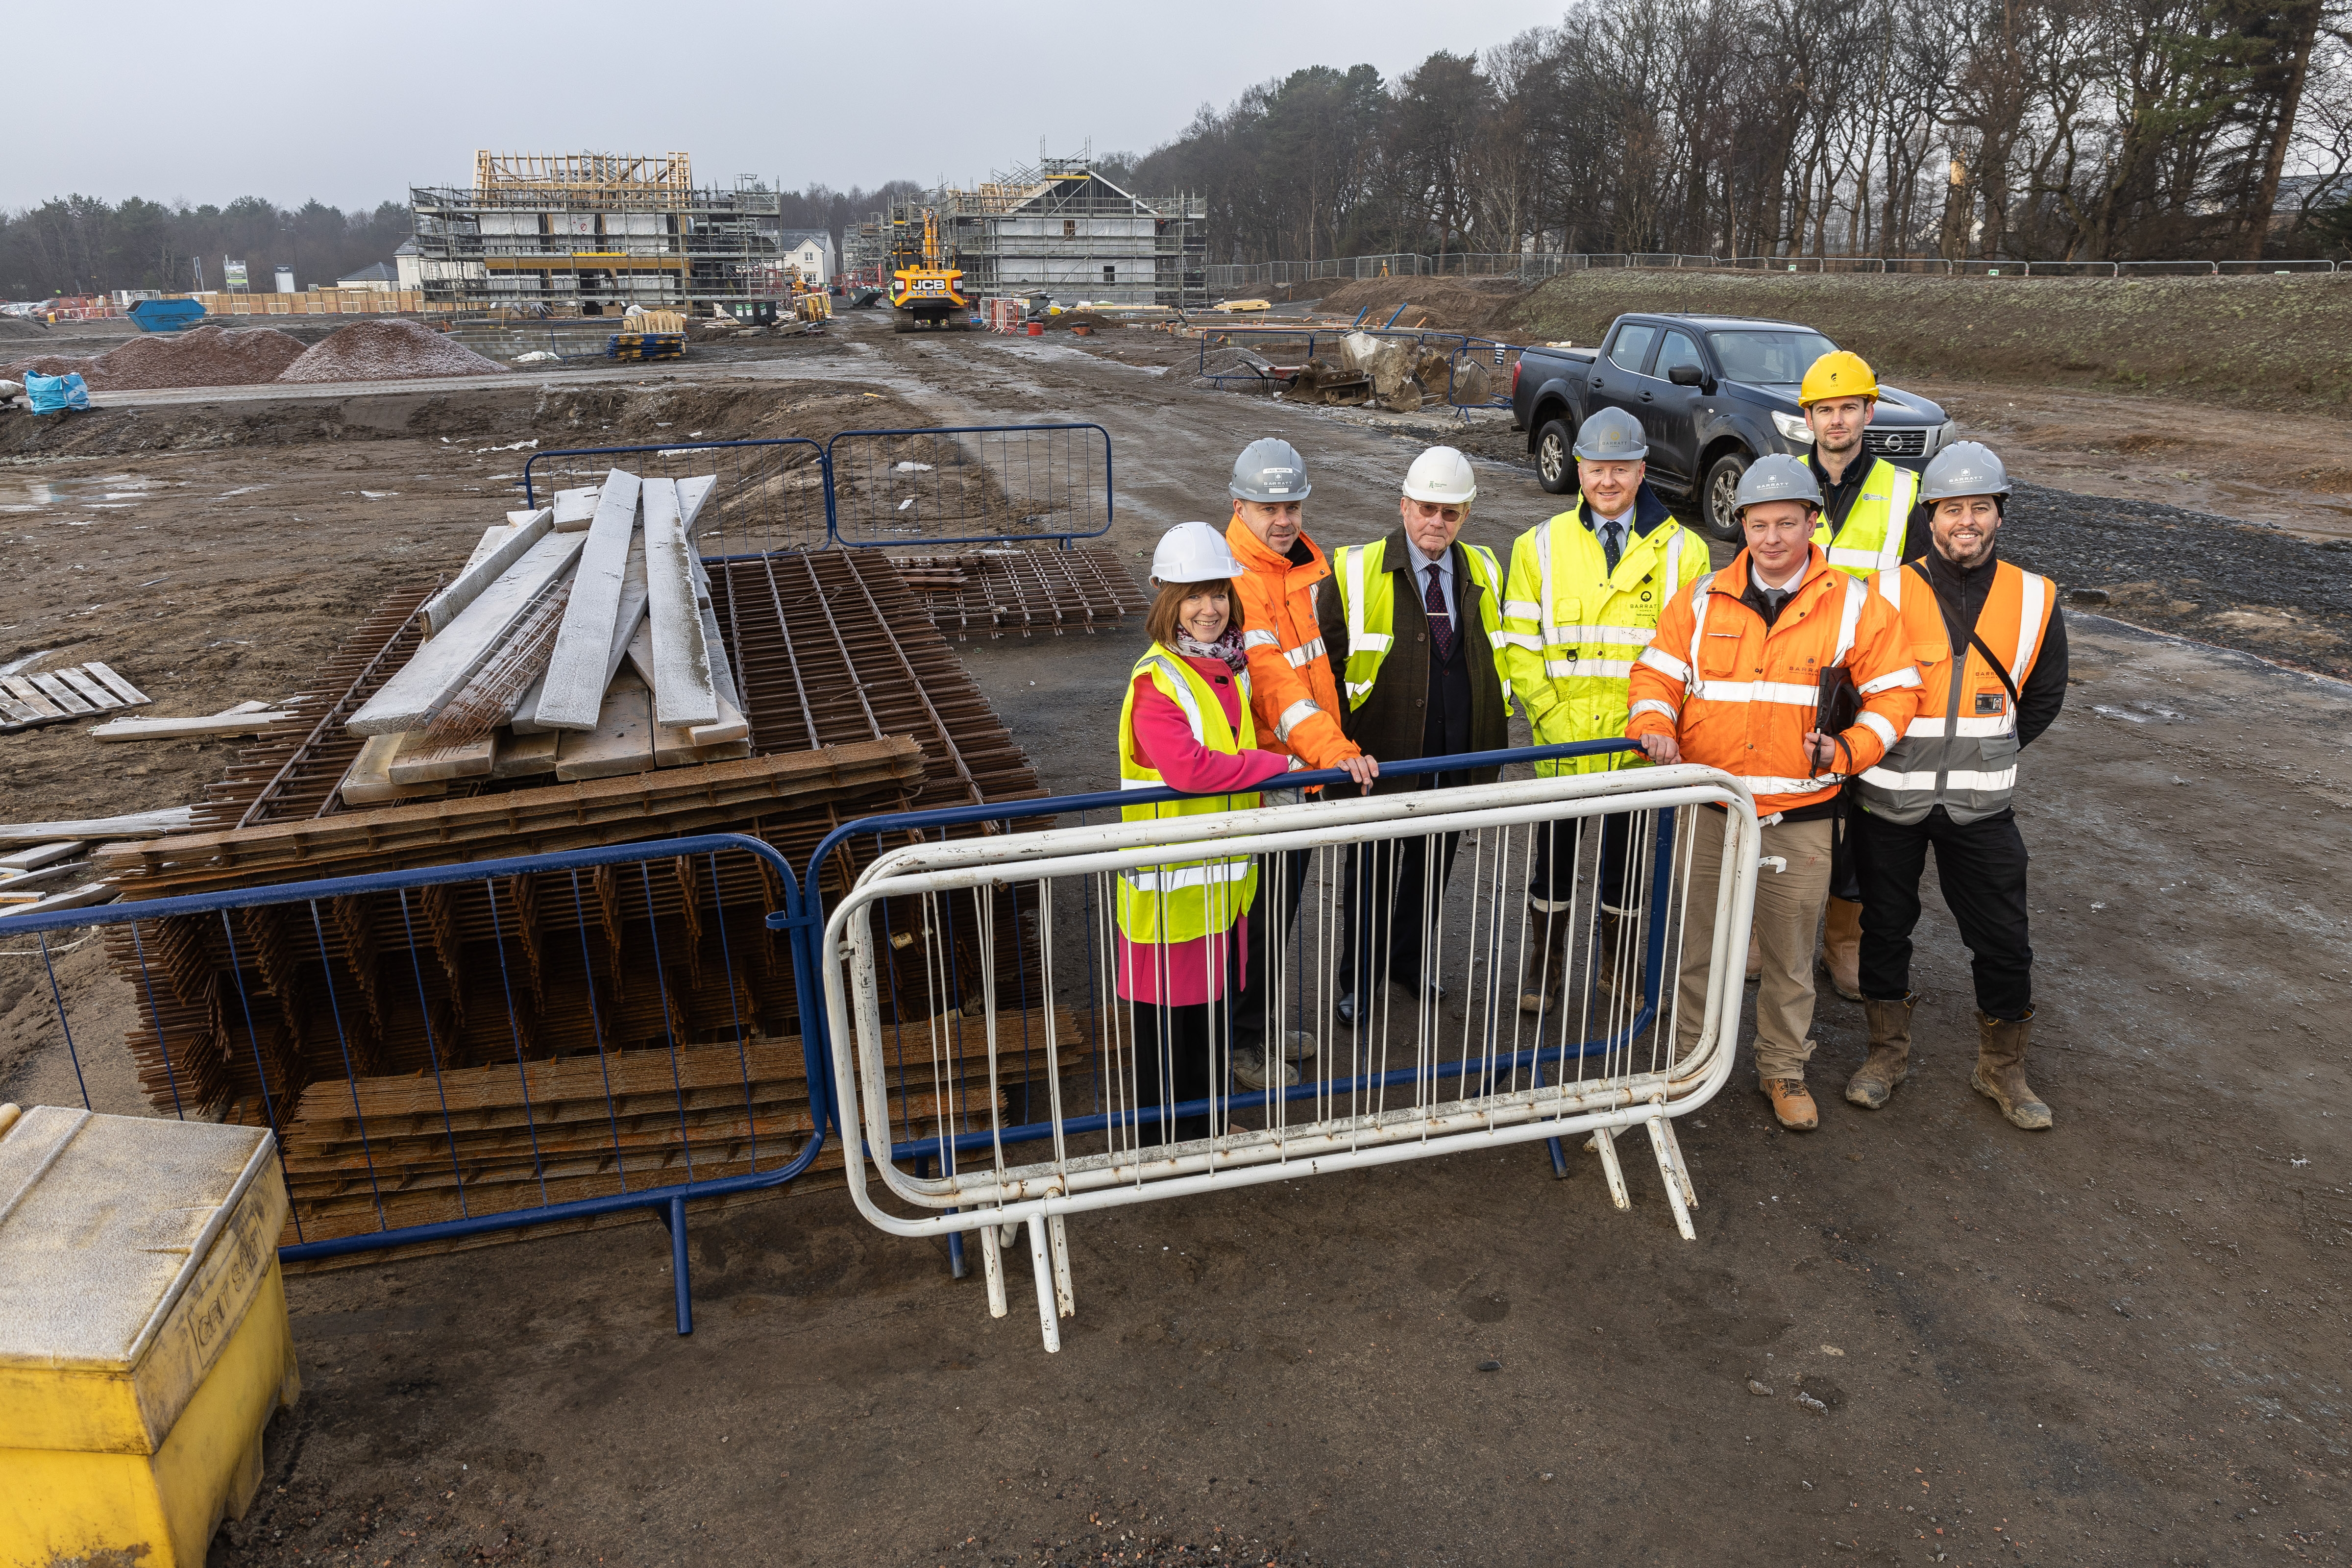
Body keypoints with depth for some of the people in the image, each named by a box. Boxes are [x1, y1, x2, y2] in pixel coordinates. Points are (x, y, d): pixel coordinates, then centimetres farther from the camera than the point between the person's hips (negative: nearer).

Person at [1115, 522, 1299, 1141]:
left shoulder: (1232, 666, 8)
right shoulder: (1155, 680, -18)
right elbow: (1189, 768, -30)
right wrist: (1280, 764, -20)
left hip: (1225, 868, 8)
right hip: (1170, 874, -8)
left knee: (1215, 993, 19)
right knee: (1170, 1009, 5)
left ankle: (1209, 1125, 37)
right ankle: (1166, 1138, 23)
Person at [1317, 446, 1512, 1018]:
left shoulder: (1483, 573, 5)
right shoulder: (1357, 571, -9)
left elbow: (1494, 658, 14)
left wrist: (1491, 743, 10)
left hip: (1455, 757, 4)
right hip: (1380, 757, -4)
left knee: (1432, 867, 18)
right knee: (1371, 871, 8)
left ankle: (1408, 957, 41)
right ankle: (1362, 974, 28)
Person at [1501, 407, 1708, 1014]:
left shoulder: (1680, 551, 0)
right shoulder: (1540, 546, 1)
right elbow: (1518, 647, 0)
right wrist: (1552, 718, -9)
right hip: (1562, 743, 0)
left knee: (1625, 864, 14)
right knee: (1553, 861, 12)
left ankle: (1617, 967, 34)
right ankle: (1547, 960, 32)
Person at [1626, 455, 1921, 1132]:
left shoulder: (1854, 605, 1)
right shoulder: (1704, 599, 4)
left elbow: (1895, 692, 3)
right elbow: (1657, 672, 5)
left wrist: (1849, 750, -13)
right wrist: (1653, 728, -15)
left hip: (1799, 816, -1)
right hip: (1708, 807, 1)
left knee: (1789, 956, 11)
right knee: (1697, 944, 11)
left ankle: (1784, 1070, 30)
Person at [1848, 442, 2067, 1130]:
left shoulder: (2034, 600, -1)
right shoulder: (1888, 592, -7)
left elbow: (2044, 696, 11)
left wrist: (1984, 755, 6)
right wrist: (1868, 751, -4)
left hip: (1980, 806, 1)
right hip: (1888, 802, -1)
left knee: (2004, 943, 6)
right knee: (1886, 928, 12)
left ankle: (2002, 1070, 27)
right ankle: (1888, 1054, 31)